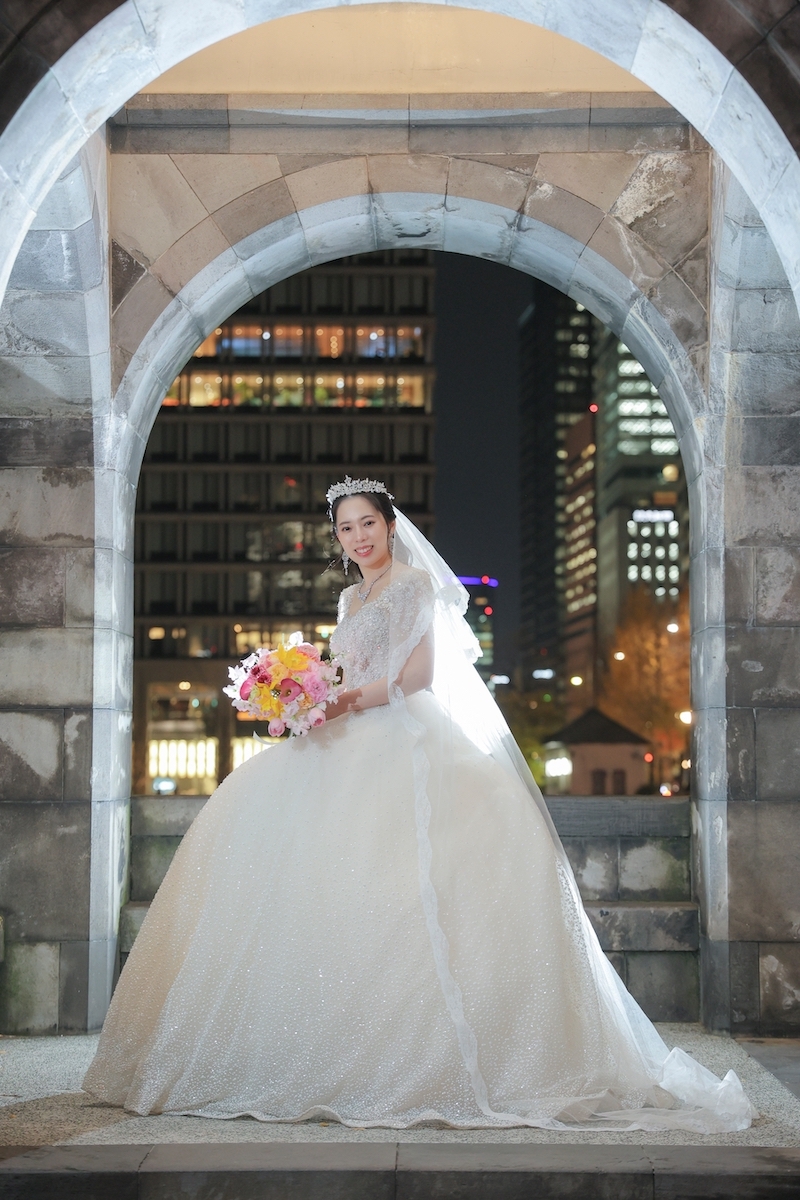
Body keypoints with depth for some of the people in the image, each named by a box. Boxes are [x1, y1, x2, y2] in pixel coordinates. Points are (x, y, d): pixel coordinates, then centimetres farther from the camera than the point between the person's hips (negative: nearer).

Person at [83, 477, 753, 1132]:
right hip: (355, 743, 8)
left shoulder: (413, 583, 0)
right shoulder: (352, 598, 24)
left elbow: (417, 674, -10)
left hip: (403, 741, -8)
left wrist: (349, 702, -16)